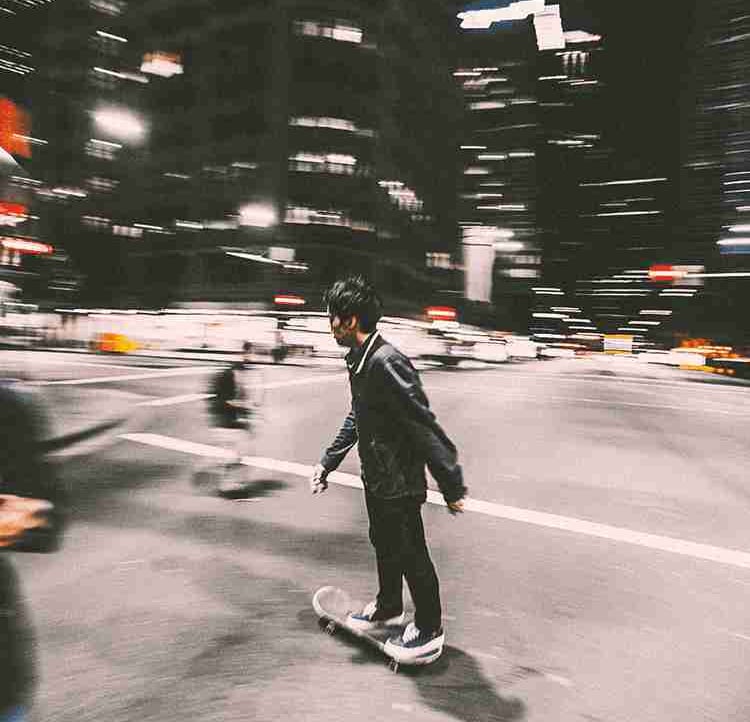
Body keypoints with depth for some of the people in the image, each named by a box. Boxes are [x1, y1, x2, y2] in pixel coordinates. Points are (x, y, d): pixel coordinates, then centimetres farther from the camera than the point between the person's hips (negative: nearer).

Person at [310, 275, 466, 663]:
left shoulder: (387, 363, -28)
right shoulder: (359, 360, 4)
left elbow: (425, 427, -28)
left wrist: (451, 485, -24)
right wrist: (328, 461, 17)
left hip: (399, 483, -9)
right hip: (376, 477, 9)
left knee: (410, 554, 9)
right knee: (384, 545, 25)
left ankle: (429, 631, 31)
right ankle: (388, 607, 48)